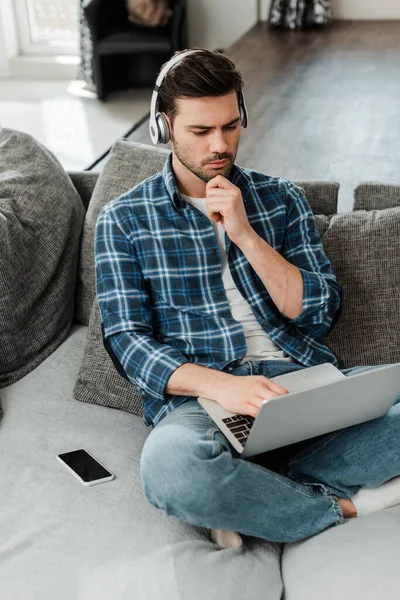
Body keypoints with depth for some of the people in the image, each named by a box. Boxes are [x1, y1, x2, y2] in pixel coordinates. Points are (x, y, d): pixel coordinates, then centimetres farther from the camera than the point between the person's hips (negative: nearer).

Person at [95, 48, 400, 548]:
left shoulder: (282, 198, 13)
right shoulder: (123, 220, 6)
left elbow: (321, 312, 4)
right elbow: (127, 341, -4)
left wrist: (245, 234, -8)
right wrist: (222, 386, -22)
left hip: (304, 382, 3)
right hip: (200, 398, -2)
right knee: (168, 464, -38)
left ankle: (248, 496, -18)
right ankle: (342, 505, -14)